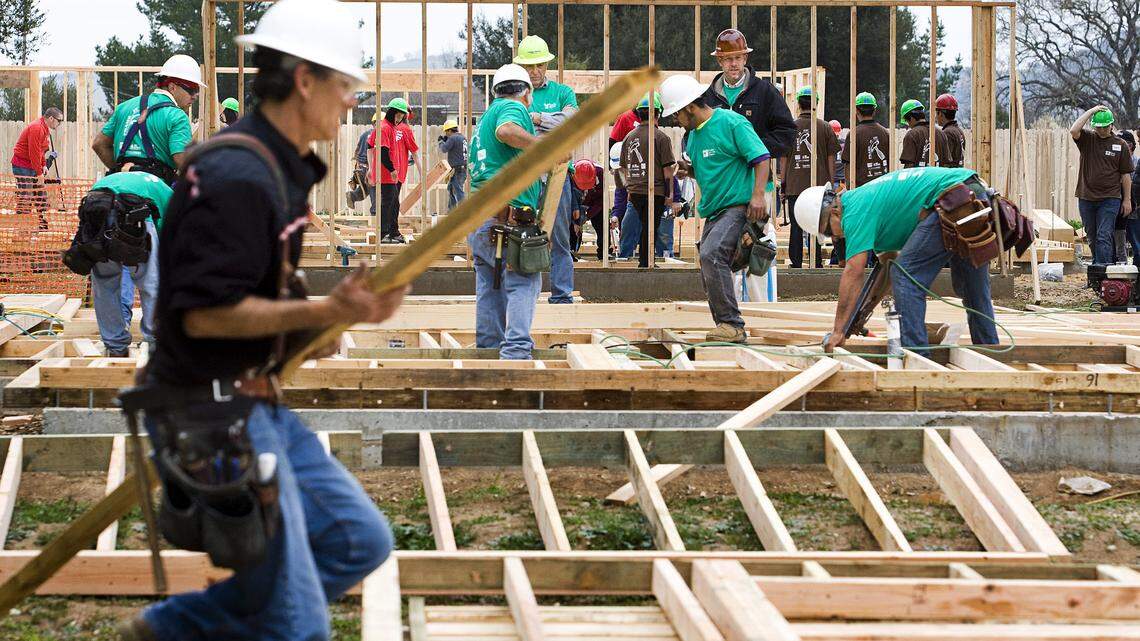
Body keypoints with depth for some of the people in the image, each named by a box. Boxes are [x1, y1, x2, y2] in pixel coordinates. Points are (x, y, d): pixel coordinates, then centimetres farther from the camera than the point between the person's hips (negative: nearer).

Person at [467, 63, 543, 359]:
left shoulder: (486, 117, 26)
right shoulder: (514, 108, -2)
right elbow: (506, 131, -26)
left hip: (478, 218, 9)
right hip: (506, 214, -9)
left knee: (490, 287, 13)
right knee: (524, 283, -11)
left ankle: (489, 349, 15)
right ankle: (516, 350, -24)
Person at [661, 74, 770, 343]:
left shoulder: (732, 123, -9)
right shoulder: (694, 134, 17)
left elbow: (761, 158, -13)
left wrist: (758, 195, -23)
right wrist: (687, 168, 15)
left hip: (738, 207, -10)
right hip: (713, 211, 10)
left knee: (711, 254, -27)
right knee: (710, 276, 8)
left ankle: (732, 324, -25)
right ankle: (728, 331, 17)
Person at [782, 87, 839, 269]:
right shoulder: (825, 127, 0)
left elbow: (784, 158, 5)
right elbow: (831, 159, 2)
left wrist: (783, 182, 12)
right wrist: (831, 183, 9)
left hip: (794, 185, 0)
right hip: (819, 184, 0)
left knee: (796, 226, 5)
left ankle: (796, 264, 6)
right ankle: (816, 264, 4)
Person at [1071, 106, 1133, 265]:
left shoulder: (1120, 144, 4)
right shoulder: (1087, 139, 6)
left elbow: (1126, 174, 6)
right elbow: (1073, 131, -17)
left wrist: (1127, 199, 3)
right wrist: (1091, 111, -12)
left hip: (1110, 199, -2)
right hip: (1086, 198, 2)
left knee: (1104, 237, -11)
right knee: (1092, 238, 11)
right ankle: (1097, 265, 24)